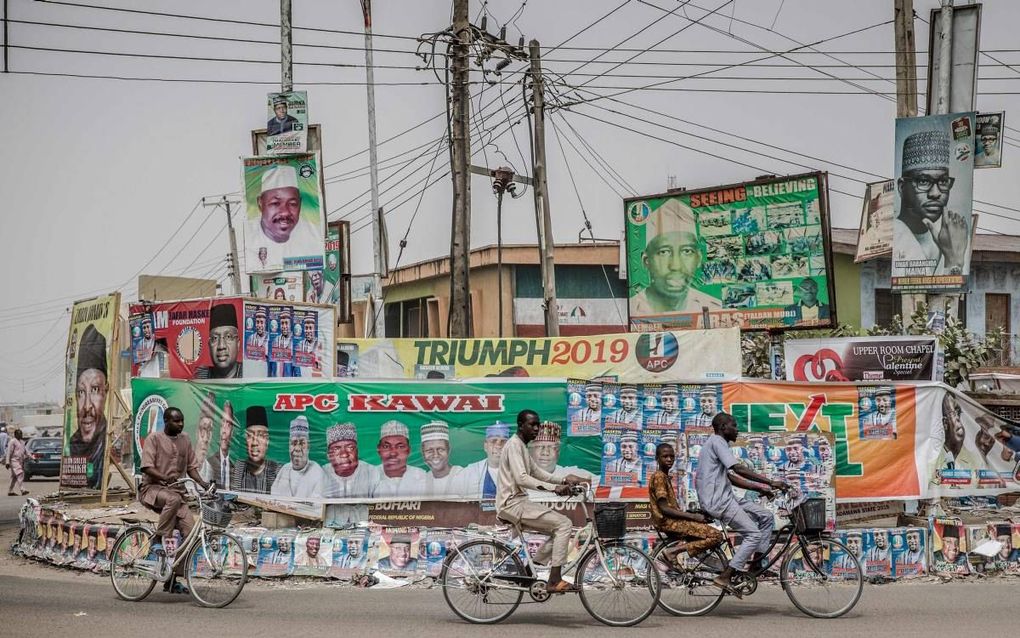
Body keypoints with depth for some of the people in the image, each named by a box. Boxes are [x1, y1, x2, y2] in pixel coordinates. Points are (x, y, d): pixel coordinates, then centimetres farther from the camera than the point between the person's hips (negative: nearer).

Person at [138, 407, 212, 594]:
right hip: (152, 489, -5)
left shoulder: (185, 442, 13)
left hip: (175, 491, 5)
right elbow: (147, 467, -12)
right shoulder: (154, 438, -3)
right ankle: (159, 540, -25)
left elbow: (191, 467, 13)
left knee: (190, 530, -12)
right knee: (173, 499, -40)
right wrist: (165, 478, -29)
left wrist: (202, 483, -6)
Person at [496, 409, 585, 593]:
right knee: (564, 524, -15)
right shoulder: (514, 445, -13)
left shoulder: (522, 447, 19)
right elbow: (521, 478, -25)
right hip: (512, 503, -10)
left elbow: (537, 473, 22)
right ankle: (554, 581, -17)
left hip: (519, 502, 10)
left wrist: (565, 480, 7)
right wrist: (554, 488, -30)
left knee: (559, 528, 11)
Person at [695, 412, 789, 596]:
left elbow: (732, 477, 22)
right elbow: (739, 469, -22)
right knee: (754, 534, -15)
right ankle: (725, 577, -15)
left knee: (766, 517, 10)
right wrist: (772, 482, -21)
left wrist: (759, 488, 15)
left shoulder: (715, 443, 21)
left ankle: (756, 565, 11)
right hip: (718, 501, -10)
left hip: (725, 498, 10)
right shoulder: (717, 441, -12)